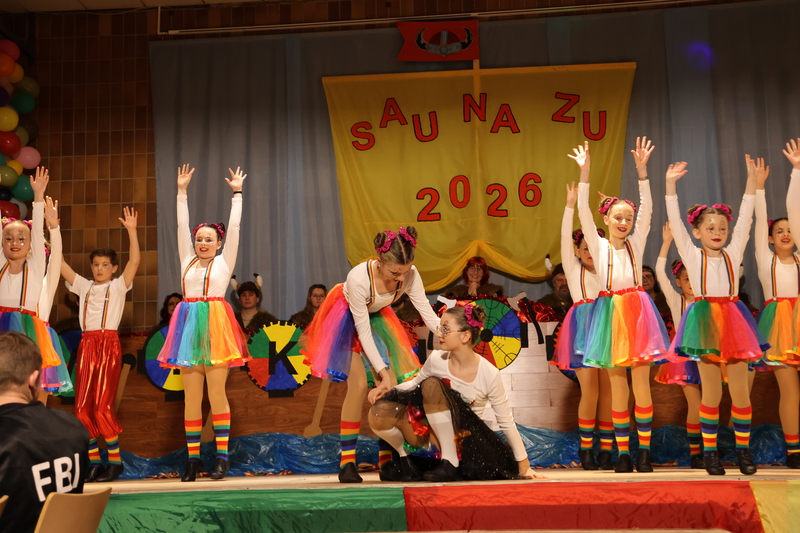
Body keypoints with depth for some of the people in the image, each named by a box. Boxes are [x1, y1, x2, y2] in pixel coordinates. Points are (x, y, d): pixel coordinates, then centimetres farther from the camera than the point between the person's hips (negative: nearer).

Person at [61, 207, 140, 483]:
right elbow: (59, 263, 10)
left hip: (109, 344, -4)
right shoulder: (84, 286, 16)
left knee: (102, 405, -9)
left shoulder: (118, 286, 6)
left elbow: (135, 260, -8)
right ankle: (94, 461, 11)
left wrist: (132, 230, -17)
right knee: (82, 407, 1)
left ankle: (115, 461, 3)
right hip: (86, 345, 5)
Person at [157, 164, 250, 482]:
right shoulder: (188, 260, 17)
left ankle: (222, 456, 3)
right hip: (190, 326, 3)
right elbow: (182, 226, 17)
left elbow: (233, 227, 6)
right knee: (191, 396, 2)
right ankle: (193, 458, 8)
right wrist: (182, 191, 17)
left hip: (216, 325, -3)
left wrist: (237, 193, 8)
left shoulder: (224, 262, 9)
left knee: (216, 393, -3)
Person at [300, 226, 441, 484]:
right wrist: (382, 370, -27)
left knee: (392, 385, -7)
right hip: (347, 320, -4)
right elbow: (362, 330, -29)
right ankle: (346, 462, -6)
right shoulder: (358, 278, -38)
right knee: (359, 385, -17)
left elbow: (429, 315, -23)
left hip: (377, 317, 4)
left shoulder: (410, 275, -27)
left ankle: (386, 461, 3)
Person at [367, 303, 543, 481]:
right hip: (431, 435, 3)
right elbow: (415, 383, 13)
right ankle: (404, 457, 6)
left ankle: (450, 465, -21)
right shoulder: (436, 359, -6)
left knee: (432, 384, -28)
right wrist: (385, 391, -7)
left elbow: (507, 423, -6)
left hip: (461, 438, -3)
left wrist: (523, 466, -3)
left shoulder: (489, 374, -14)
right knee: (379, 412, -23)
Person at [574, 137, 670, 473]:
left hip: (636, 310, 0)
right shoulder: (599, 245, 6)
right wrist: (584, 173, -16)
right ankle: (623, 453, 11)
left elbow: (647, 209, -4)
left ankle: (644, 450, 8)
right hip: (610, 312, 0)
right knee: (617, 387, 4)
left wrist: (642, 170, -14)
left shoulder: (636, 243, 7)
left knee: (641, 383, -1)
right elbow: (584, 213, -6)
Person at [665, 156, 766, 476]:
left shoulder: (733, 253, 12)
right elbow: (675, 221, -3)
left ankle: (743, 449, 16)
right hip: (705, 321, -2)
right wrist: (670, 184, -12)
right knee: (711, 393, 2)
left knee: (740, 390, 3)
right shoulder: (692, 255, 6)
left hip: (733, 319, 2)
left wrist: (752, 178, 3)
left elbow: (745, 217, 8)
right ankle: (709, 451, 12)